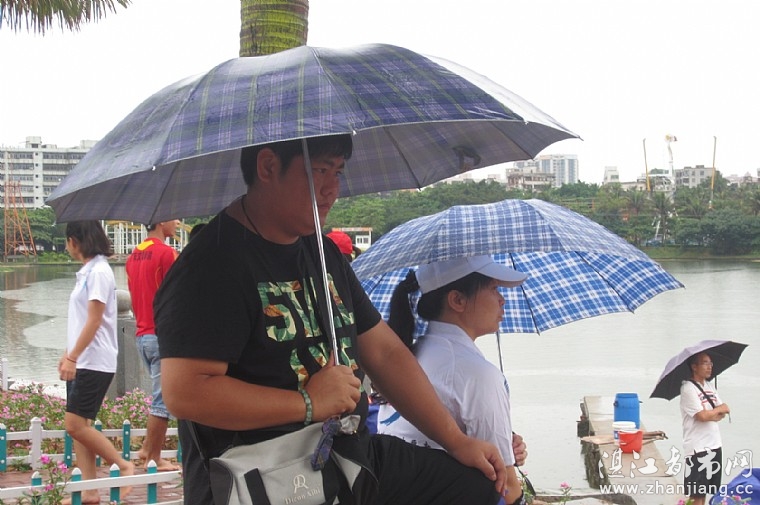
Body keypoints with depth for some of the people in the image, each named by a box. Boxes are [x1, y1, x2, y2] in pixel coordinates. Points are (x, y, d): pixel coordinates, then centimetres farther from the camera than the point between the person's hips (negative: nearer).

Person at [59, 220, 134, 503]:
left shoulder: (98, 272, -14)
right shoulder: (87, 272, 15)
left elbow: (94, 321, -19)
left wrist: (72, 357, -19)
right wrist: (68, 354, 20)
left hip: (94, 363, -9)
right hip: (82, 362, 9)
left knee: (76, 425, -10)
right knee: (78, 426, 6)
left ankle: (124, 467, 2)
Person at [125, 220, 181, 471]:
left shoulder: (134, 254, 12)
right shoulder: (166, 253, -13)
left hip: (142, 334, 9)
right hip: (163, 335, -9)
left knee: (161, 394, 19)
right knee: (163, 399, -1)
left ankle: (147, 448, 19)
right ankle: (154, 459, 3)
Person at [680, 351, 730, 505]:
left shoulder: (710, 385, 13)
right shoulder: (688, 388, -13)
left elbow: (723, 412, 9)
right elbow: (702, 416, -20)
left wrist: (711, 414, -12)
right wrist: (720, 409, -3)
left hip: (714, 444, 8)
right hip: (698, 446, -8)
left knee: (706, 489, 13)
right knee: (697, 492, -4)